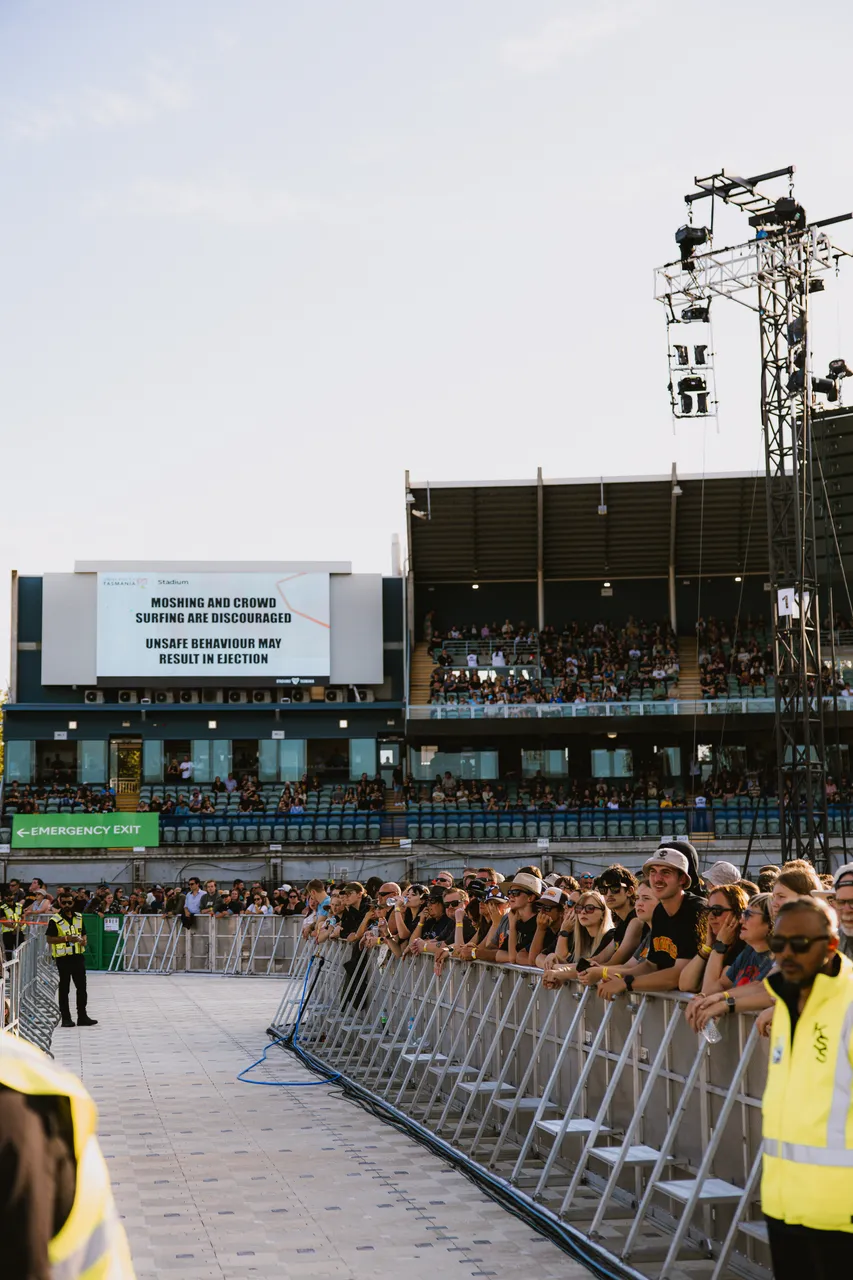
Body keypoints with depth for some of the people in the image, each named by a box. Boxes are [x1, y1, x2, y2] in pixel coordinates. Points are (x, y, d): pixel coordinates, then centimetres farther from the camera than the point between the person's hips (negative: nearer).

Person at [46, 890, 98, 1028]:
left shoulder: (79, 918, 10)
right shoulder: (55, 920, -7)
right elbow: (49, 939, -9)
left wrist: (83, 940, -2)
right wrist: (66, 938, -20)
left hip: (78, 956, 5)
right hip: (63, 958, -5)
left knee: (82, 987, 8)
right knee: (64, 988, 2)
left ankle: (82, 1016, 15)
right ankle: (66, 1018, 8)